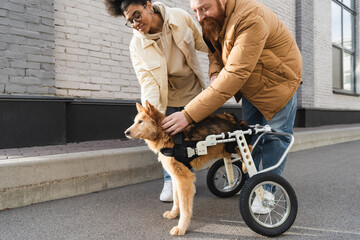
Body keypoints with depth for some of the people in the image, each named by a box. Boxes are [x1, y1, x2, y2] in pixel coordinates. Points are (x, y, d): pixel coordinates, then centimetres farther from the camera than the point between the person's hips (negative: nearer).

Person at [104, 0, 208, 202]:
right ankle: (170, 181, 23)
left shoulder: (180, 18, -17)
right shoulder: (137, 45, -18)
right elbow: (147, 80, -26)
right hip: (168, 97, -1)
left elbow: (202, 43, 0)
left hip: (193, 90, 1)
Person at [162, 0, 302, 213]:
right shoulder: (212, 19, -14)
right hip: (251, 83, 7)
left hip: (278, 80, -6)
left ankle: (267, 190, 11)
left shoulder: (251, 19, -40)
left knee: (275, 136, -4)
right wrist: (215, 73, -23)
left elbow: (235, 75, -47)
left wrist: (189, 115, -51)